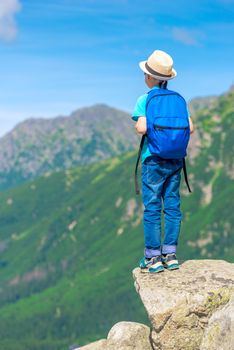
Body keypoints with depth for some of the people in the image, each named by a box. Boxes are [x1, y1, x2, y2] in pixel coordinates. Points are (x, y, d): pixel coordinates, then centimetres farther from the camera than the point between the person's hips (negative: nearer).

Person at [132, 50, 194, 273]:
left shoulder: (145, 100, -8)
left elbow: (142, 128, -20)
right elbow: (190, 128, 1)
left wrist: (136, 126, 2)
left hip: (153, 160, -4)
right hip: (175, 160, 4)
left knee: (152, 208, 1)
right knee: (173, 206, 9)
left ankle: (153, 258, 5)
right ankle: (170, 255, 12)